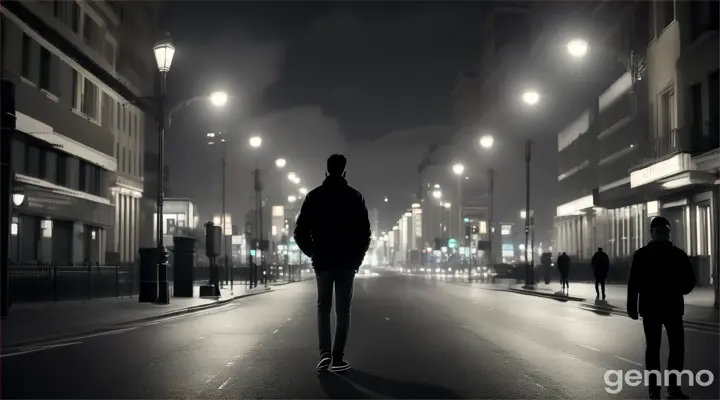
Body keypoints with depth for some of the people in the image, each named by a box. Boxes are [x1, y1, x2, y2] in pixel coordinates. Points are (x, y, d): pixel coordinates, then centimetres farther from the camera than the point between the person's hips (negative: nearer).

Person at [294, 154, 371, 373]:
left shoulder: (314, 196, 1)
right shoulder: (354, 196, -2)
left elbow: (300, 232, -3)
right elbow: (365, 232, -5)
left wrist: (313, 253, 9)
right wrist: (357, 257, 6)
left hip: (323, 261, 1)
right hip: (347, 262, -1)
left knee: (323, 307, 11)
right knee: (343, 309, 4)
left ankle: (325, 354, -3)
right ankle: (338, 358, 0)